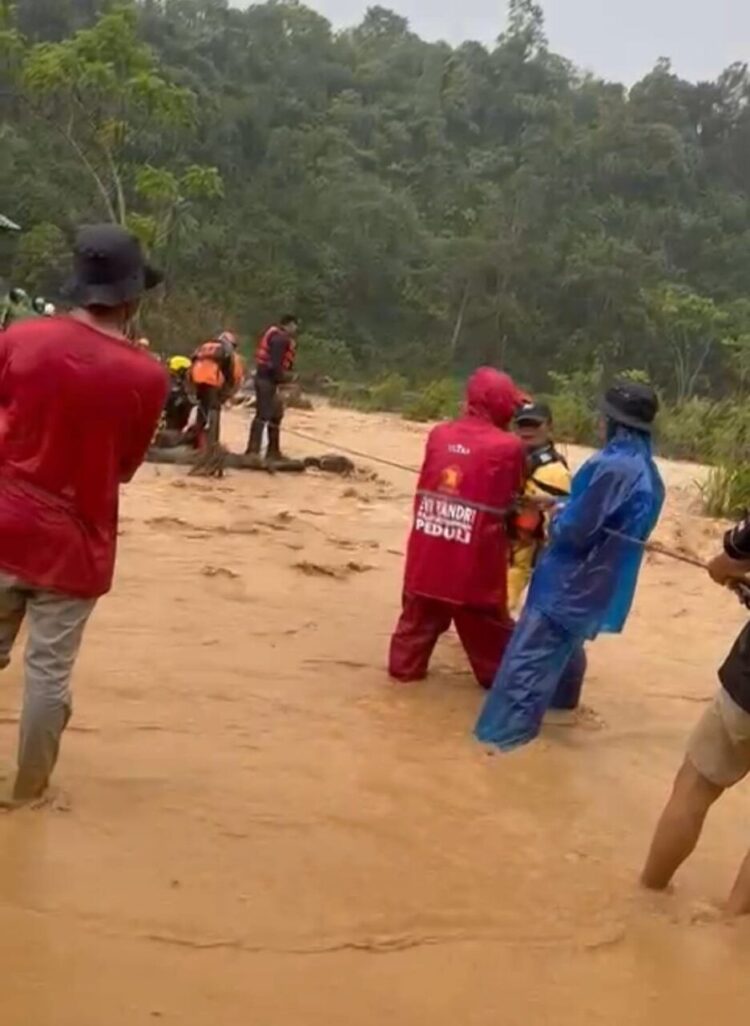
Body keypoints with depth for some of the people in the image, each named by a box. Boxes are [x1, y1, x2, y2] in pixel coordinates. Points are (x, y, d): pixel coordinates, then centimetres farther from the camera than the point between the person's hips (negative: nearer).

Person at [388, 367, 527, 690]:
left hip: (429, 545, 4)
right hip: (476, 554, -4)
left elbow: (427, 485, 8)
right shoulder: (509, 447, -12)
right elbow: (511, 500, -1)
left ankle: (405, 666, 28)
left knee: (420, 613, 21)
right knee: (487, 623, 12)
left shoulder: (439, 434, 1)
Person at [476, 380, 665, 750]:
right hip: (599, 587, 9)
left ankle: (500, 736, -4)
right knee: (563, 647, 28)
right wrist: (566, 509, 11)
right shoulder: (649, 473, 7)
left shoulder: (612, 466, -24)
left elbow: (576, 529, -23)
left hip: (570, 584, -9)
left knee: (529, 656, -6)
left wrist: (555, 519, -1)